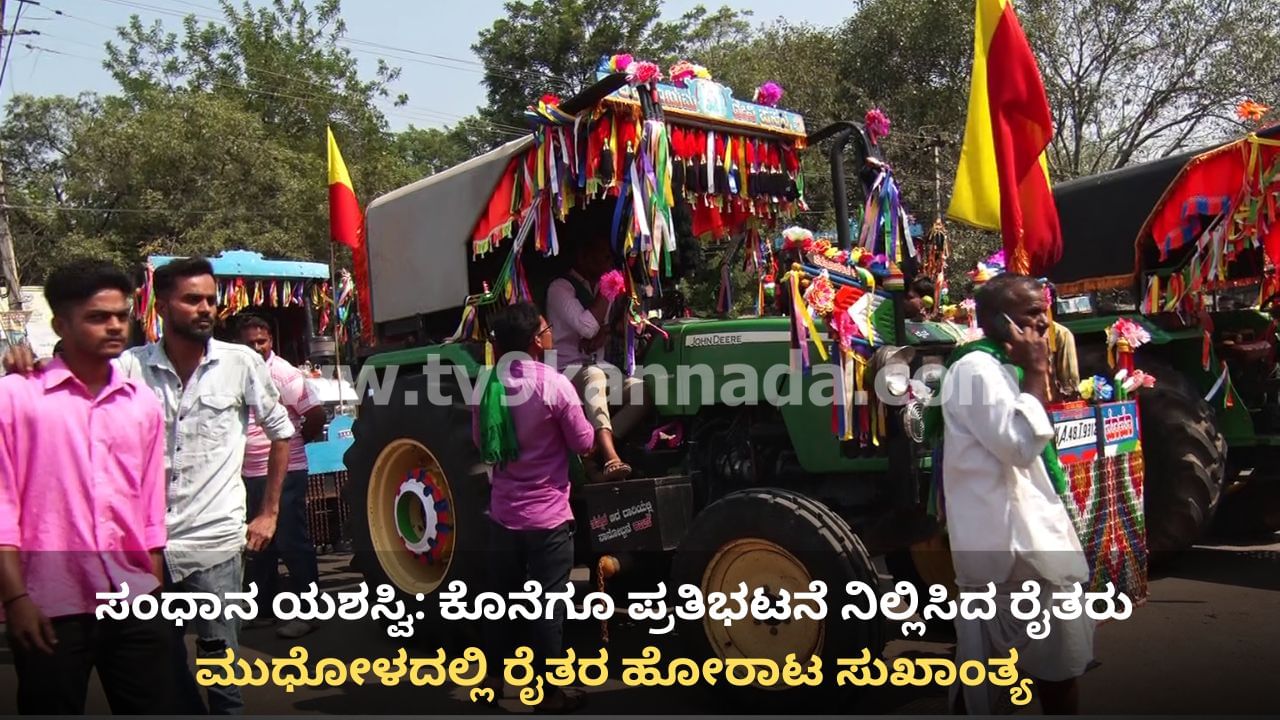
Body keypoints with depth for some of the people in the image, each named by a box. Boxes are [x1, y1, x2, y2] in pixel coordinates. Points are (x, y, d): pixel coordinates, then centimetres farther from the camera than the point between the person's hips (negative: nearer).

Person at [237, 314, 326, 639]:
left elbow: (316, 413, -17)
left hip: (284, 472, -8)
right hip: (251, 474, 8)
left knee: (291, 542, -4)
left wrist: (302, 438, -3)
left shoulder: (282, 373, -12)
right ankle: (264, 608, 27)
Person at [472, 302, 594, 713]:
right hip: (547, 517, -5)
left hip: (502, 514, 5)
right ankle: (550, 693, 15)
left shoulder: (487, 386, 2)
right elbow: (583, 443, -8)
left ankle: (492, 680, 29)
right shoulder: (554, 384, -16)